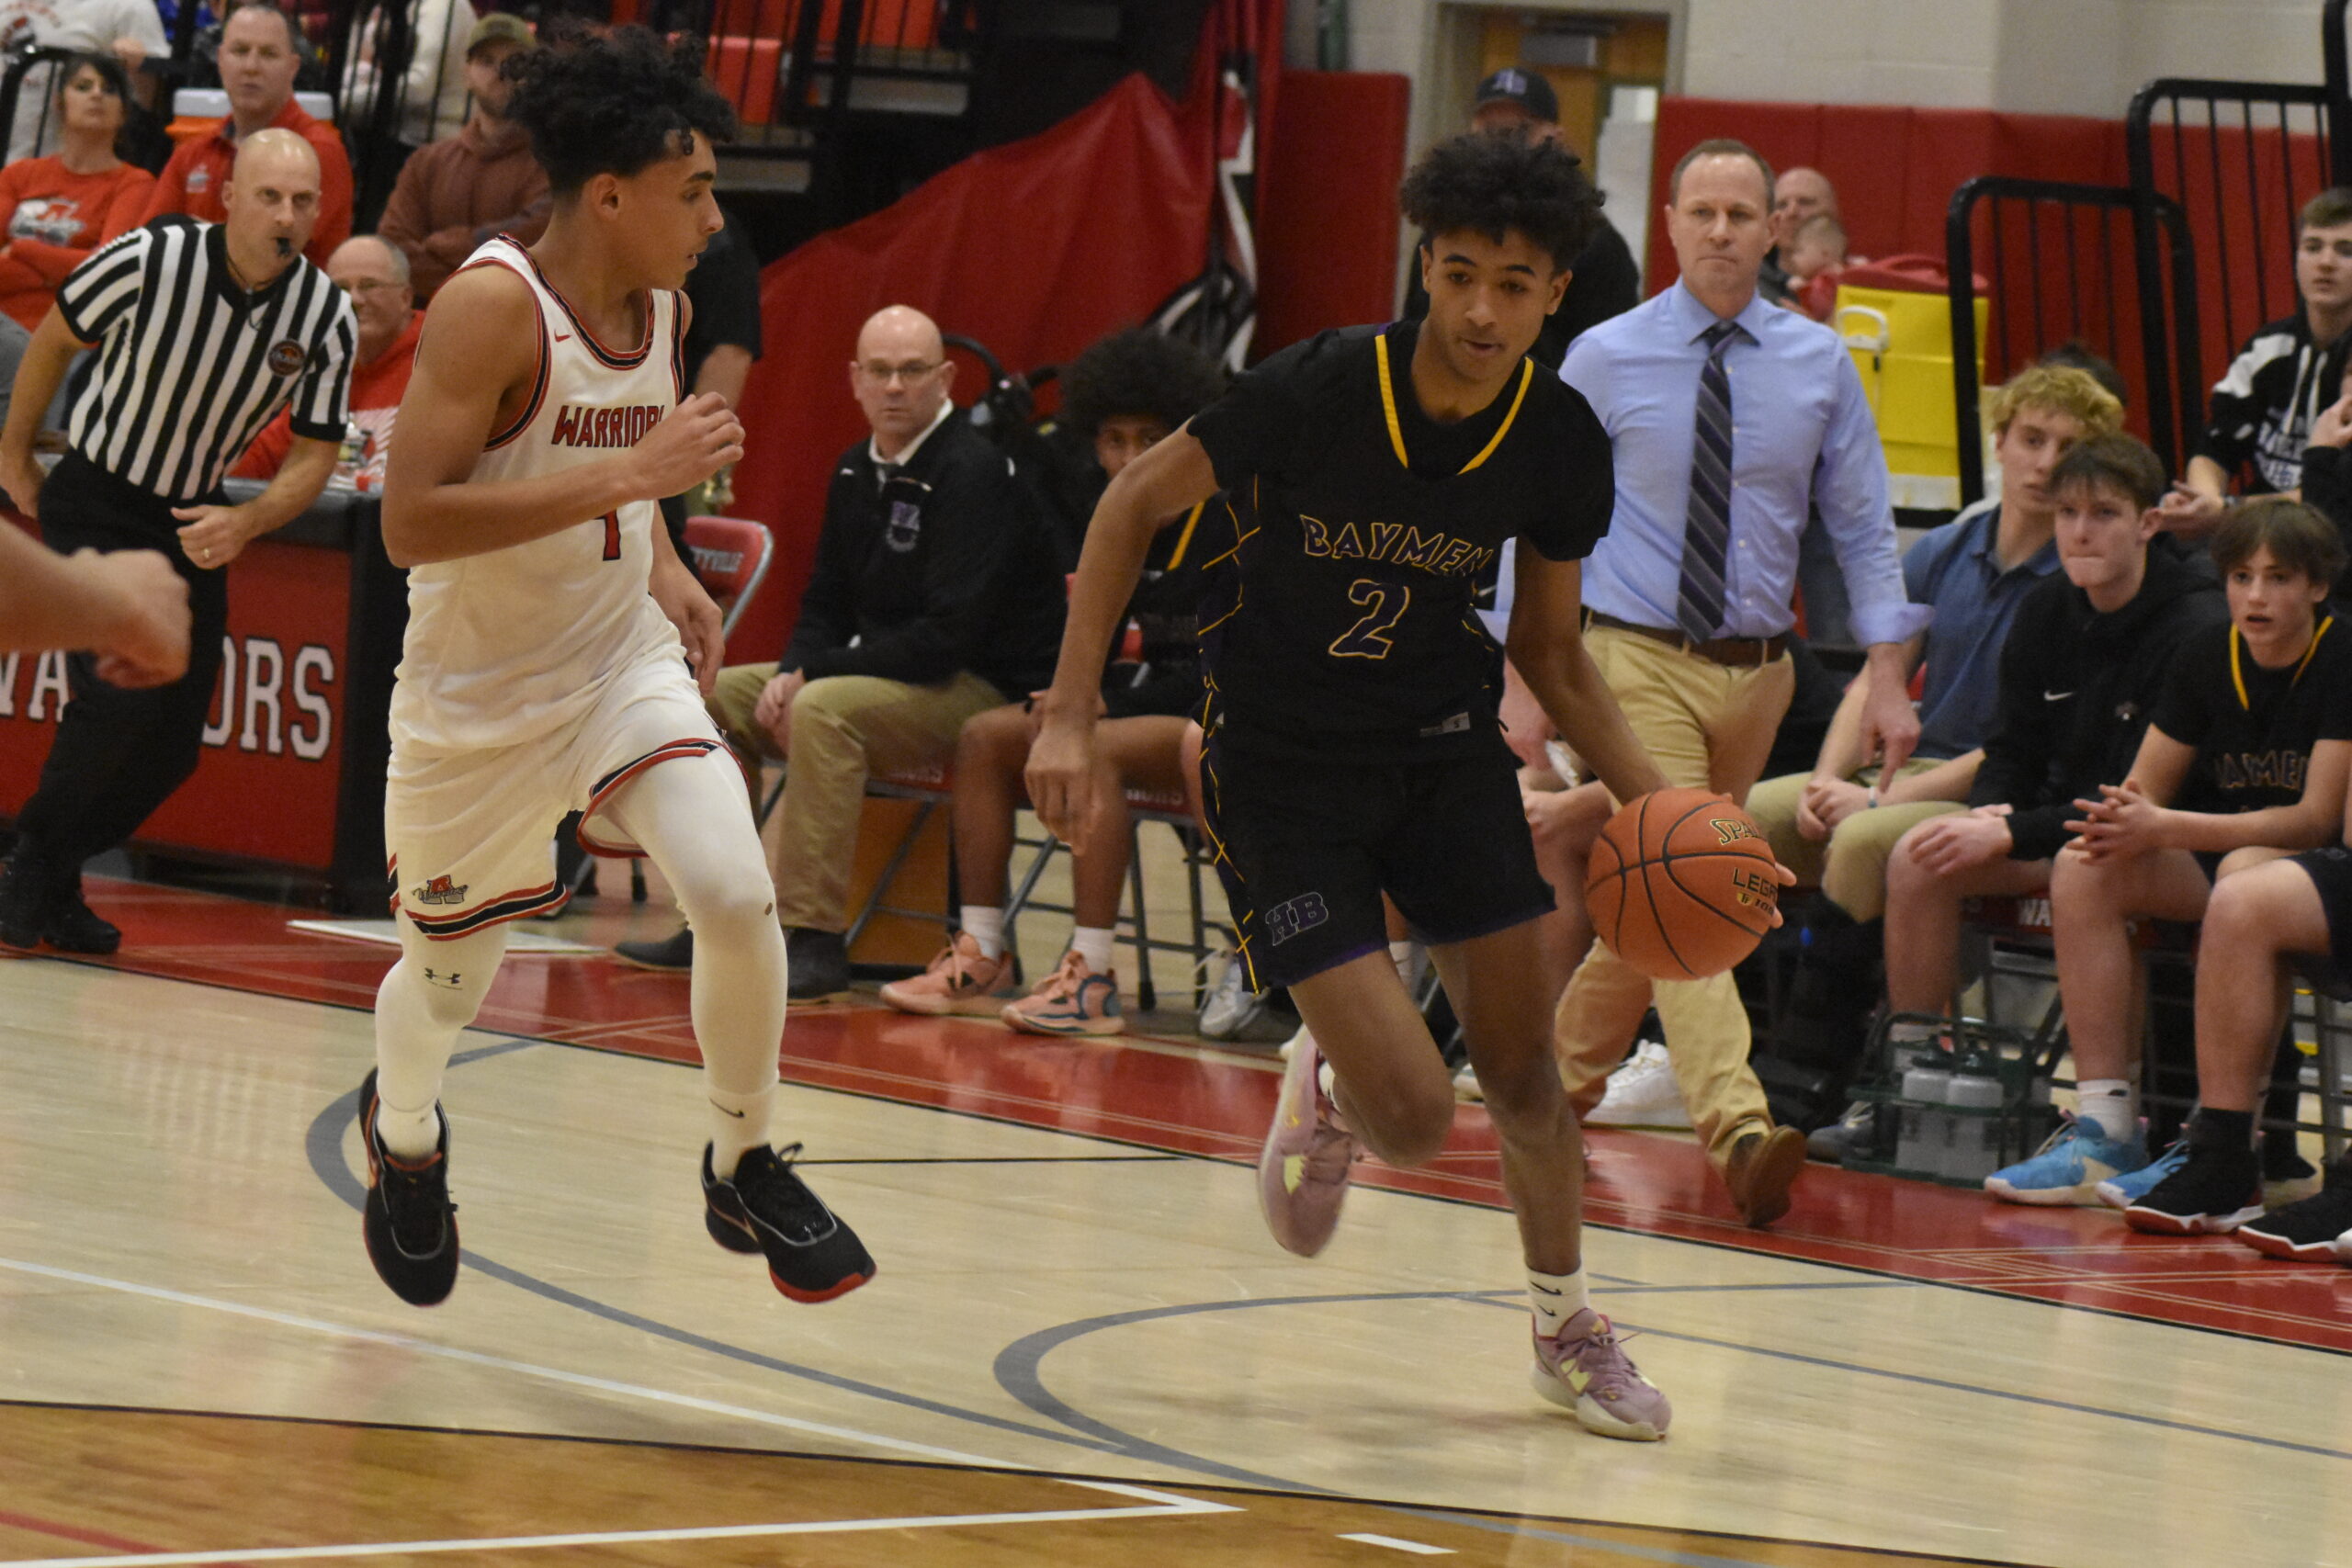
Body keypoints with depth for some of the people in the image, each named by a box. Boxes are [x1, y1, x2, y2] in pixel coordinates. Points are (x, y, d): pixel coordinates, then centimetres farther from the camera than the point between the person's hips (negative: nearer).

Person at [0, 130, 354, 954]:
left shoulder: (326, 319, -13)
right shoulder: (150, 260, -23)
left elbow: (315, 453, -3)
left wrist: (247, 523, -21)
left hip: (195, 522, 4)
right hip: (94, 505, -4)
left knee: (174, 745, 2)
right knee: (120, 697, -20)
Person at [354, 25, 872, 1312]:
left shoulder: (661, 304, 0)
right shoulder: (493, 307, -23)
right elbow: (410, 524, -31)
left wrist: (662, 568, 4)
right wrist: (629, 478, -34)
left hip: (624, 661, 5)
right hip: (477, 691, -5)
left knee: (736, 896, -18)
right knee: (445, 980, 13)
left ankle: (743, 1173, 2)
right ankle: (404, 1136, 48)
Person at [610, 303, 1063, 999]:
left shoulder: (974, 473, -17)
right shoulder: (856, 472, 9)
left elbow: (947, 636, -23)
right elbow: (826, 604, 17)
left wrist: (812, 675, -19)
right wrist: (790, 673, -6)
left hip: (982, 691, -9)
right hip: (873, 674, 9)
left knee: (825, 711, -34)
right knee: (712, 697, 2)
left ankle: (815, 937, -35)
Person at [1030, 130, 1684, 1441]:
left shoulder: (1563, 444, -10)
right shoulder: (1315, 392, -23)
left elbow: (1550, 652, 5)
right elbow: (1134, 507, -8)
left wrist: (1653, 796, -9)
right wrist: (1071, 717, -12)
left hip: (1445, 742, 4)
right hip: (1284, 766, -4)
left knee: (1522, 1063, 5)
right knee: (1415, 1116, -13)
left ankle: (1568, 1325, 29)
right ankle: (1328, 1091, 25)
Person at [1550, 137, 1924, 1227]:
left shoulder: (1818, 364, 3)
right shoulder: (1606, 360, -3)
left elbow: (1862, 526, 8)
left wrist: (1886, 675, -1)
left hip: (1755, 667, 4)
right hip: (1638, 661, -4)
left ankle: (1563, 1074, 35)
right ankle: (1740, 1134, -29)